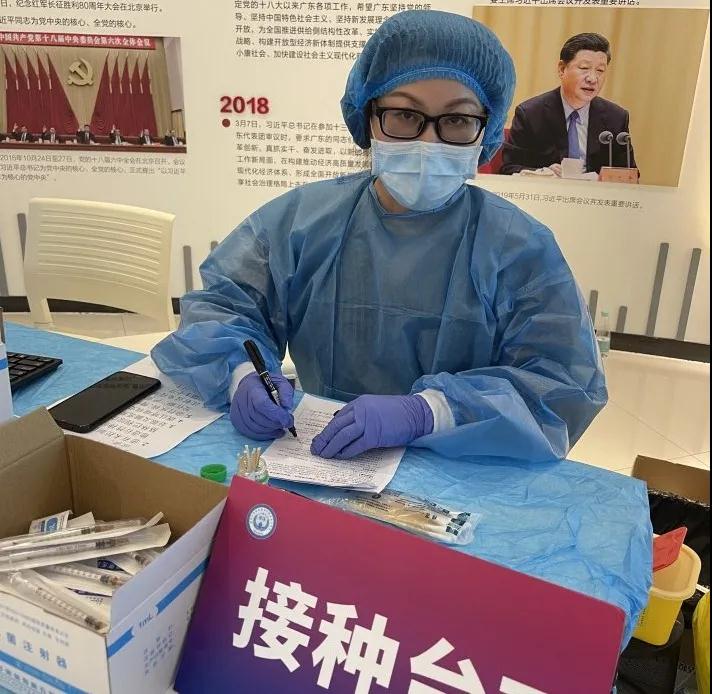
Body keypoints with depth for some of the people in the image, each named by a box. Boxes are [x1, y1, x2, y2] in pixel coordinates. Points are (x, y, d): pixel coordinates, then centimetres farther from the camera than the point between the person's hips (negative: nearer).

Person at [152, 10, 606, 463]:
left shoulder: (521, 248, -6)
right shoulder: (301, 216, 2)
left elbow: (566, 385, -13)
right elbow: (219, 303, 4)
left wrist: (422, 411, -27)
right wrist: (243, 374, -19)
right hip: (314, 454, 2)